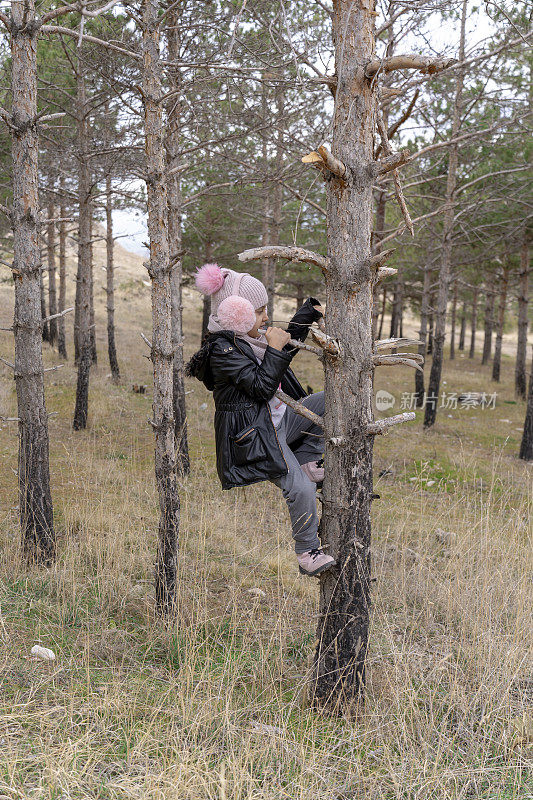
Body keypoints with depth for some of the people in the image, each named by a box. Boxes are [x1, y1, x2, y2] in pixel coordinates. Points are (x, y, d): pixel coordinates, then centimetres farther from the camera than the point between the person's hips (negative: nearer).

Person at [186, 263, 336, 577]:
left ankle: (307, 461, 10)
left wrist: (310, 310, 23)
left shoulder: (249, 338, 9)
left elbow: (287, 343, 27)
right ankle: (307, 554, 4)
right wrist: (275, 350, -20)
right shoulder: (223, 348, -19)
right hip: (256, 435, -9)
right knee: (301, 490, -14)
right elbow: (262, 387, -24)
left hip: (279, 419, 9)